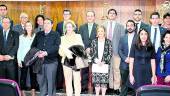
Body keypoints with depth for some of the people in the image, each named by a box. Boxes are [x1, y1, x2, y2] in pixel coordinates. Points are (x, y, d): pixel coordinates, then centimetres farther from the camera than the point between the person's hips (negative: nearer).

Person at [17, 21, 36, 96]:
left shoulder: (35, 36, 2)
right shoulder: (21, 37, 5)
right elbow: (20, 49, 4)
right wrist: (19, 60, -2)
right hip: (24, 59, 0)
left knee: (33, 75, 5)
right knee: (23, 76, 2)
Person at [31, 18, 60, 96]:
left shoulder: (56, 35, 5)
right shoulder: (38, 34, 17)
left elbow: (56, 46, -8)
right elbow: (33, 46, 10)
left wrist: (46, 53, -20)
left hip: (51, 61, -3)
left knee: (51, 80, -1)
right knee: (40, 80, 6)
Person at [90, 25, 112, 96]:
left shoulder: (108, 42, 2)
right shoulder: (94, 42, 6)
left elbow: (110, 53, 0)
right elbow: (91, 53, 5)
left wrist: (104, 61, -10)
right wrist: (96, 61, -8)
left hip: (105, 64, -1)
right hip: (95, 64, 1)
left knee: (104, 81, -1)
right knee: (96, 81, 3)